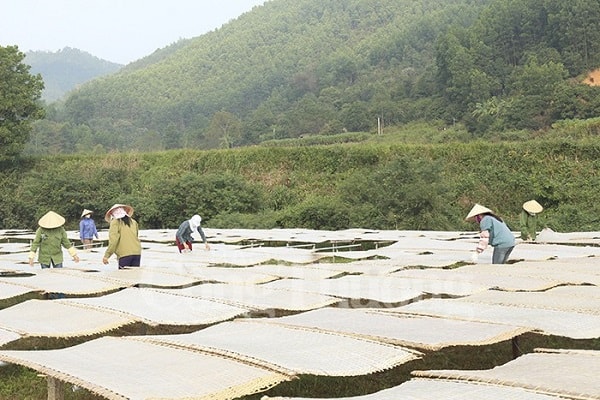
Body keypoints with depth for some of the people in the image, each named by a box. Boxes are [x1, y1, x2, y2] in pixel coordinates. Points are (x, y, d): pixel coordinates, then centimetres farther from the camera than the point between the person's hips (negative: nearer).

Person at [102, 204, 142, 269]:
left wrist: (106, 255, -3)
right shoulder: (133, 222, 15)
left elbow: (113, 240, -7)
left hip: (124, 254, -5)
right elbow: (135, 237, 12)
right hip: (137, 252, 5)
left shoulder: (115, 222, 1)